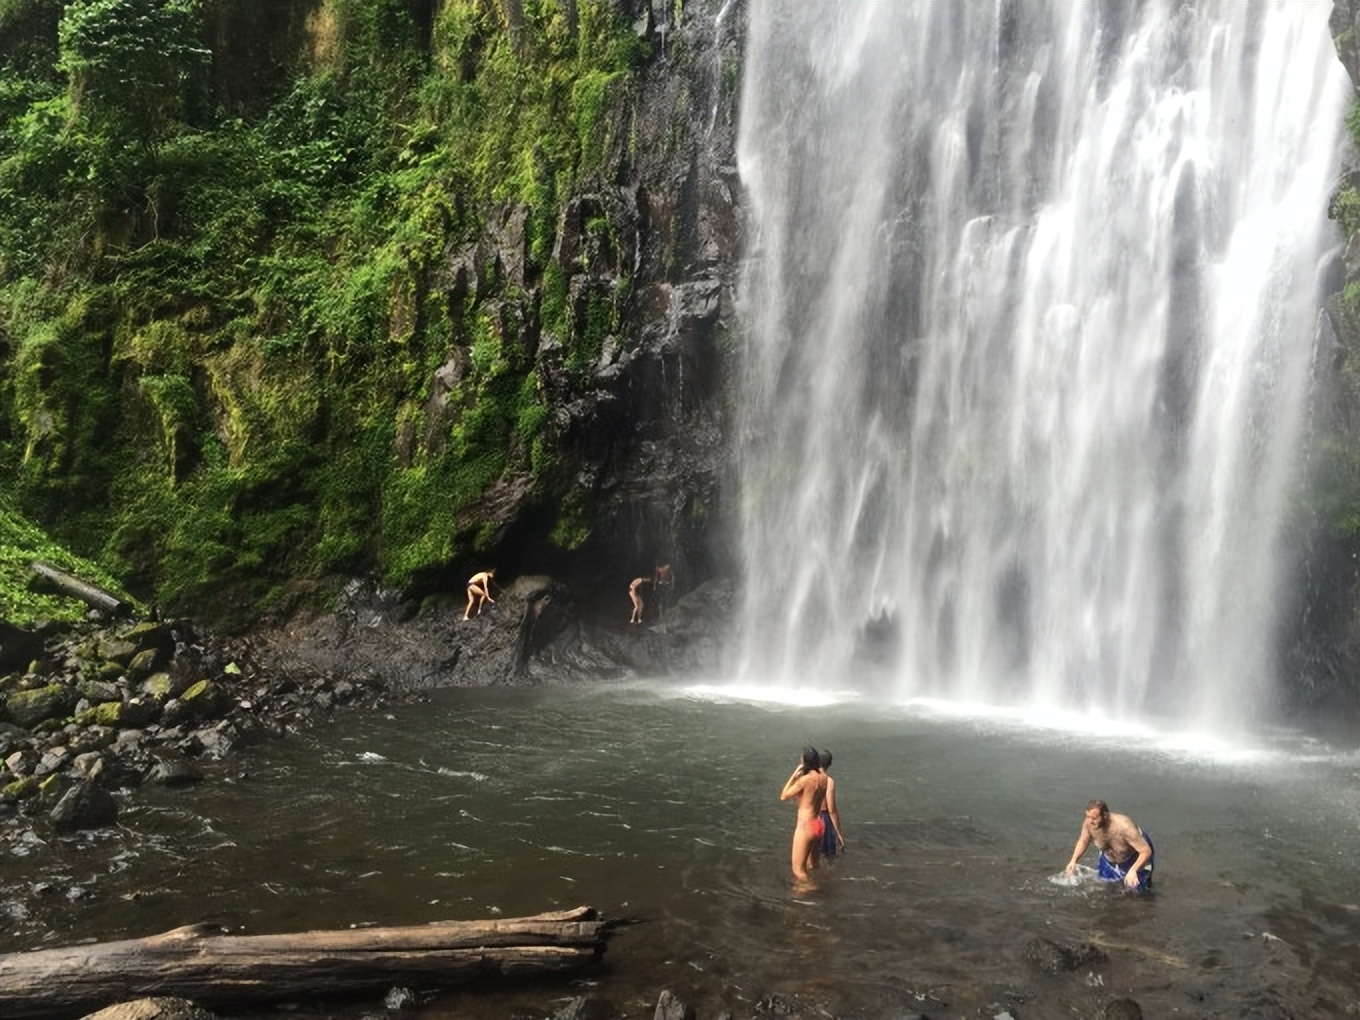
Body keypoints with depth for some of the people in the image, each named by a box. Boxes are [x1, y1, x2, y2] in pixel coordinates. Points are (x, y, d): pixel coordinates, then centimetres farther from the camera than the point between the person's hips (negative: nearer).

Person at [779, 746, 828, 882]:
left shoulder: (805, 779, -20)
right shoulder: (823, 778, 1)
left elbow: (784, 796, -8)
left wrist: (794, 775, -8)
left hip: (805, 827, -8)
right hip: (818, 825, 8)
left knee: (798, 870, 2)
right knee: (812, 865, 25)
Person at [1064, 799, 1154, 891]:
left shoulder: (1124, 827, -44)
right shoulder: (1089, 823, -30)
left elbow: (1146, 851, -40)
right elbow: (1083, 841, -7)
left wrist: (1133, 870, -53)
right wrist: (1074, 860, -21)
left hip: (1137, 857, -4)